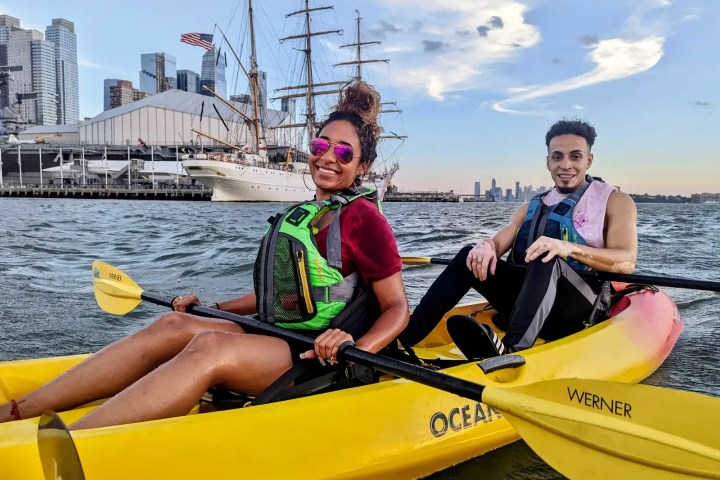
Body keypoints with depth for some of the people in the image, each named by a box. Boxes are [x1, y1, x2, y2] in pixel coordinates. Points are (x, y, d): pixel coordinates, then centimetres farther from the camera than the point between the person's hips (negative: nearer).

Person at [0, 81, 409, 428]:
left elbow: (398, 309, -9)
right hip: (276, 339, 7)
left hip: (317, 359, -7)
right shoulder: (301, 215, 16)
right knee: (173, 326, -12)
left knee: (211, 346, -30)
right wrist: (210, 309, 14)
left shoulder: (362, 217, -7)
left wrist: (355, 350, -27)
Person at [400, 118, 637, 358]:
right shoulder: (532, 207, 18)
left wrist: (569, 248, -29)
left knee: (547, 262, -34)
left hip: (581, 309, -4)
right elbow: (499, 243, 5)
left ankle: (510, 351, -59)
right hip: (530, 298, 4)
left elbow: (626, 261, -12)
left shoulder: (615, 201, 4)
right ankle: (403, 339, -26)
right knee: (470, 257, -15)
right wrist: (487, 246, -20)